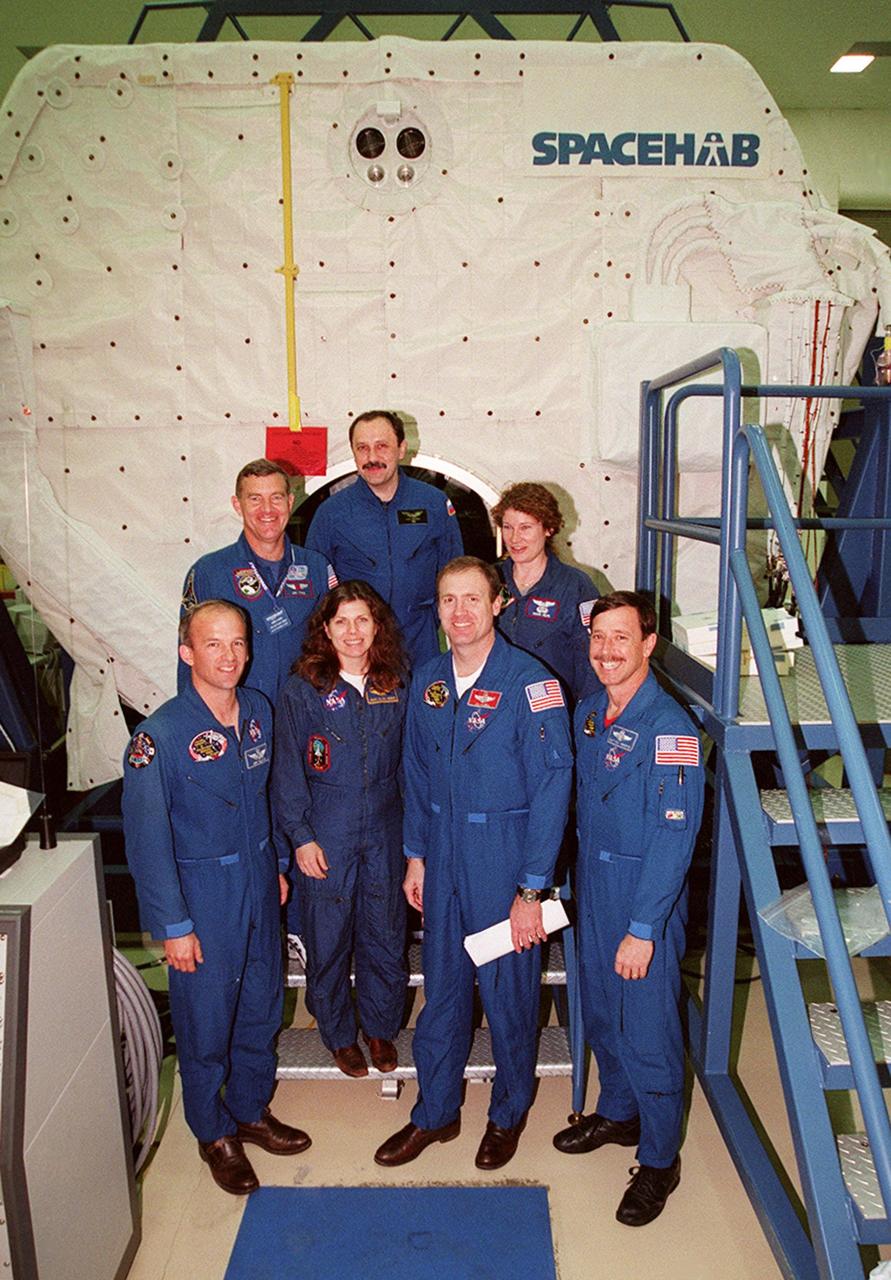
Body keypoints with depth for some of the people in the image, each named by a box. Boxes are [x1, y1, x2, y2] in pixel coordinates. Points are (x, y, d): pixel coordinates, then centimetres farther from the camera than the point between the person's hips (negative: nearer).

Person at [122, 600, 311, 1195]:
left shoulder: (259, 711, -2)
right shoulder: (160, 735, -19)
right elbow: (147, 838, -15)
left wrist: (275, 866, 14)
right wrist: (173, 925, -13)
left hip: (259, 883, 5)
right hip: (203, 892, -5)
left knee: (262, 1006, 18)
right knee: (206, 1020, 10)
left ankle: (252, 1111, 41)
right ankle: (214, 1132, 34)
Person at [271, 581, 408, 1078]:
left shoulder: (395, 688, 1)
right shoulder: (302, 691, -7)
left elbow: (407, 762, 8)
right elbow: (288, 772, -4)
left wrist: (414, 836, 6)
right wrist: (300, 836, -8)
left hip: (385, 832, 2)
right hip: (326, 836, -2)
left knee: (386, 935, 11)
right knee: (329, 939, 9)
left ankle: (381, 1028, 35)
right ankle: (339, 1034, 32)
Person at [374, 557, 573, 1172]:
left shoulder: (530, 683, -16)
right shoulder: (427, 681, 3)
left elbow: (551, 789, -16)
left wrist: (531, 890, -16)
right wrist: (415, 854, 11)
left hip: (505, 855, -5)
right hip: (443, 853, 5)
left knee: (509, 991, 11)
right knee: (442, 987, 16)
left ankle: (509, 1114, 36)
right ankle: (435, 1112, 36)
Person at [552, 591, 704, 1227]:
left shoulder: (668, 727, -20)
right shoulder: (588, 713, 3)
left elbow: (673, 837, -21)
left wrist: (642, 929, -20)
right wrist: (575, 883, 11)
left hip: (646, 900, -7)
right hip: (593, 889, 7)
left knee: (648, 1028, 5)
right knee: (601, 1011, 20)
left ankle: (659, 1160, 26)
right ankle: (618, 1113, 44)